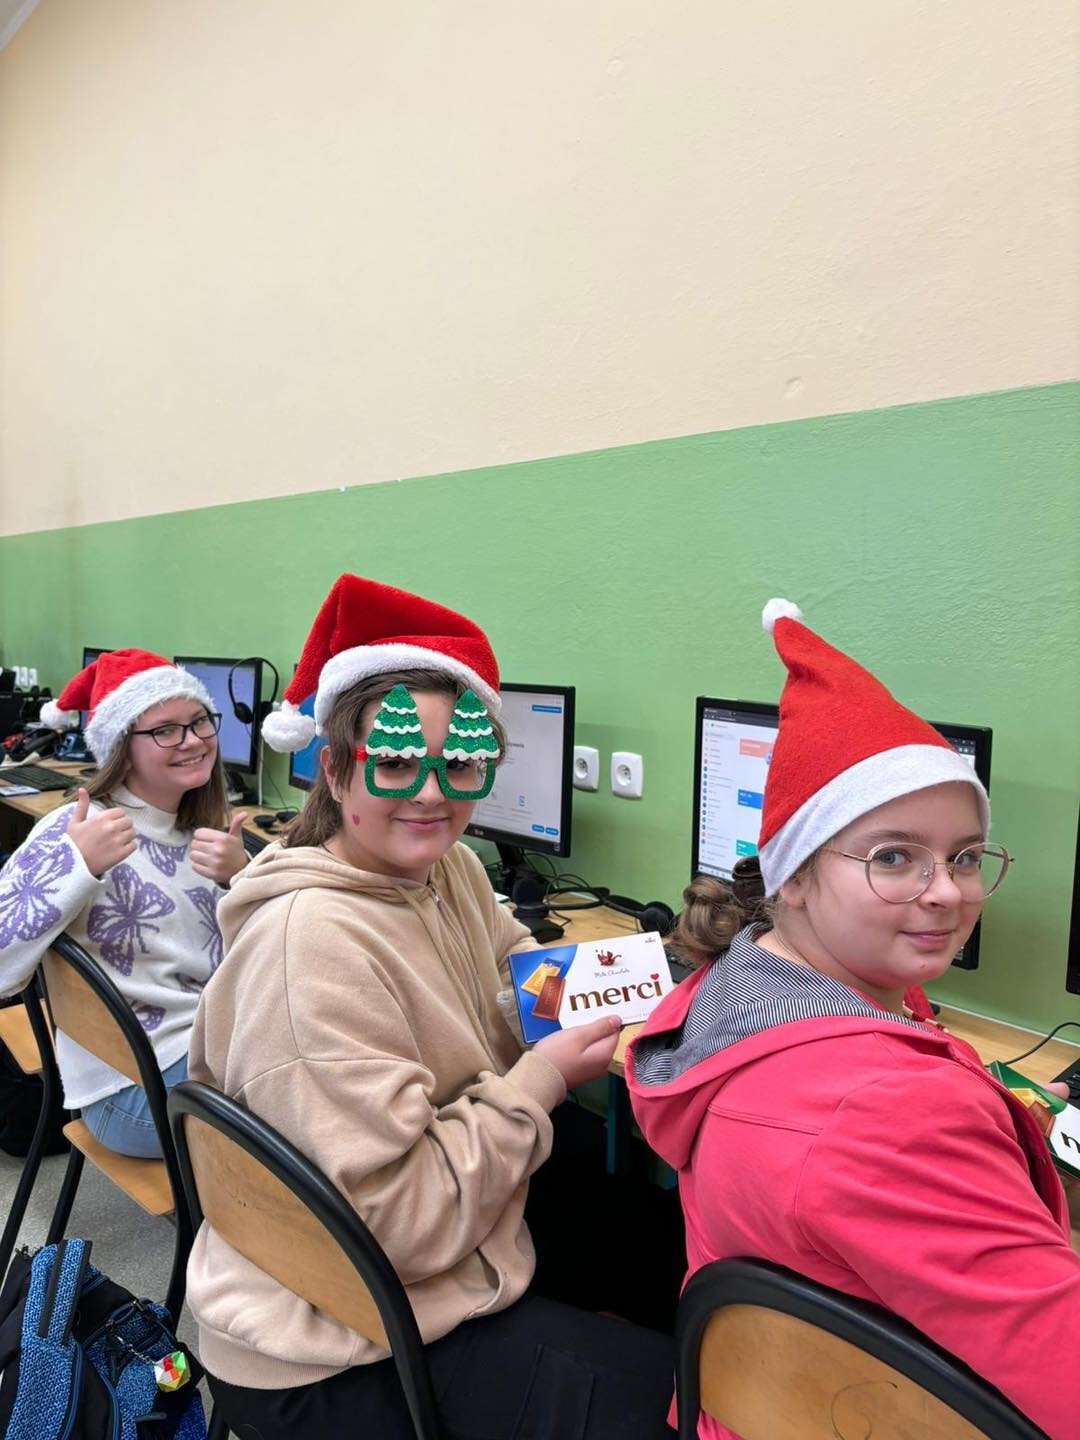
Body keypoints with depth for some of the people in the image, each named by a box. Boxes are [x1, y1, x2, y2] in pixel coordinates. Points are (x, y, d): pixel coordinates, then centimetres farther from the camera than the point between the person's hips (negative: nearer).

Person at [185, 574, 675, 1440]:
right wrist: (541, 1082, -20)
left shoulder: (448, 868, -4)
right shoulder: (313, 943, -29)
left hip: (451, 1256, 8)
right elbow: (396, 1221, -28)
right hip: (338, 1363, -7)